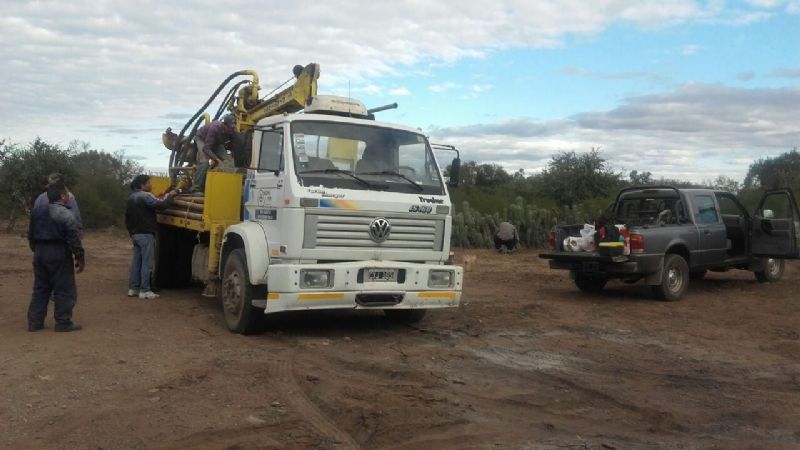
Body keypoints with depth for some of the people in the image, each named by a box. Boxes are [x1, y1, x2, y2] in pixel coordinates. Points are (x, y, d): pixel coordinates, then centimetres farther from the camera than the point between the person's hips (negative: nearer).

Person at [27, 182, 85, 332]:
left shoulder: (37, 211, 11)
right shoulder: (65, 214, -13)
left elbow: (31, 235, 18)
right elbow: (74, 239, -16)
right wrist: (80, 257, -10)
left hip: (40, 253, 8)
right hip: (59, 254, -7)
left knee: (40, 288, 15)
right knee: (64, 290, 0)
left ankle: (34, 321, 15)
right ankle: (63, 322, 2)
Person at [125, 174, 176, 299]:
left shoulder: (131, 198, 17)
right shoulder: (145, 196, -13)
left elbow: (128, 218, 21)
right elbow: (161, 205, -23)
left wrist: (132, 233, 26)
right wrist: (170, 195, -6)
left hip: (136, 234, 9)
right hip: (146, 234, -9)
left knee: (136, 262, 11)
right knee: (147, 263, -6)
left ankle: (133, 288, 14)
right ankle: (145, 290, -6)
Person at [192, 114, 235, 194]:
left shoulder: (232, 132, -26)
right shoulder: (215, 127, -41)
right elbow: (206, 148, -38)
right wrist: (217, 160, -47)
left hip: (217, 141, 5)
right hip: (202, 138, -5)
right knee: (205, 161, -26)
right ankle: (196, 189, -21)